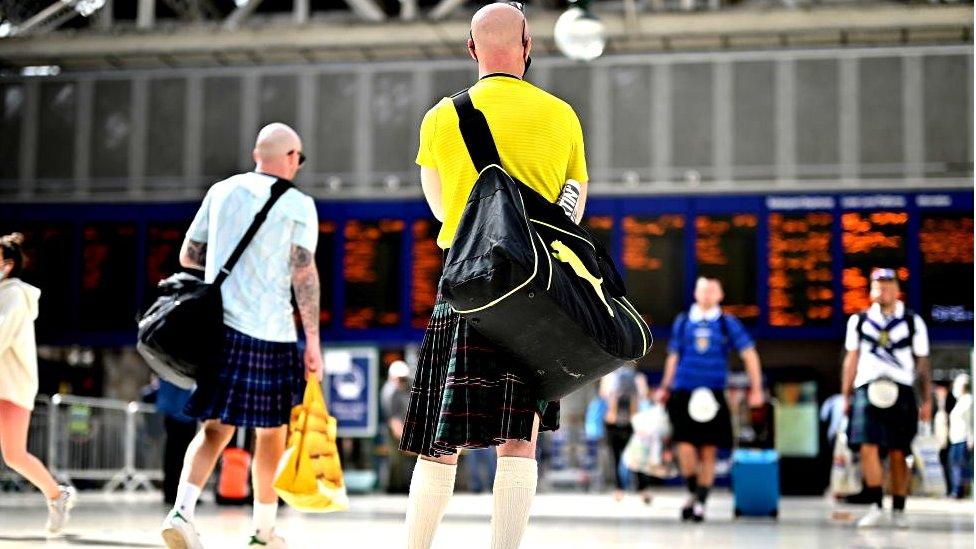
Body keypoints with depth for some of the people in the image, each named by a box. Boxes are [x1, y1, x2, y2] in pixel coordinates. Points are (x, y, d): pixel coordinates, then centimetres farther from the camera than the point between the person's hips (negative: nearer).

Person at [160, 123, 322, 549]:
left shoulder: (221, 191, 11)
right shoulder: (298, 205, -2)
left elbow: (188, 256, 16)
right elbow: (304, 274, -9)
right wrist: (313, 340, -7)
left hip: (218, 326, 4)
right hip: (270, 334, -4)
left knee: (214, 430, 7)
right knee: (271, 432, 11)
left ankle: (182, 511, -15)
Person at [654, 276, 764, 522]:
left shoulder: (727, 323, 5)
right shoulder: (683, 321, 9)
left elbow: (749, 353, 5)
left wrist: (756, 389, 0)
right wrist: (665, 387, 14)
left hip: (712, 396, 0)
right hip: (684, 394, 0)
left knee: (708, 451, 2)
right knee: (685, 447, -11)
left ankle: (700, 502, 15)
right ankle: (692, 493, 12)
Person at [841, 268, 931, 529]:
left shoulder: (913, 322, 10)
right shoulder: (859, 321, 13)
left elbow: (922, 363, 10)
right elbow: (851, 360, 16)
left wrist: (927, 400, 4)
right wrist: (846, 395, 11)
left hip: (900, 392, 0)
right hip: (867, 390, 1)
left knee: (898, 453, -1)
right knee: (867, 448, -13)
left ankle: (898, 511, 8)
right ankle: (876, 508, -9)